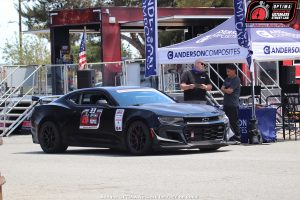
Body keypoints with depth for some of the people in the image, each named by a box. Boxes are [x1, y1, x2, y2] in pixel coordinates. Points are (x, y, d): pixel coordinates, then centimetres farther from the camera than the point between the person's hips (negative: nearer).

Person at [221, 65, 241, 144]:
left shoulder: (236, 80, -8)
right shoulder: (227, 79, 19)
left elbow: (230, 91, -14)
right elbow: (222, 88, 11)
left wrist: (225, 90, 4)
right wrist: (227, 90, -7)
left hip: (233, 104, -8)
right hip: (226, 104, 8)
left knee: (234, 122, -7)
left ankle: (237, 138, -4)